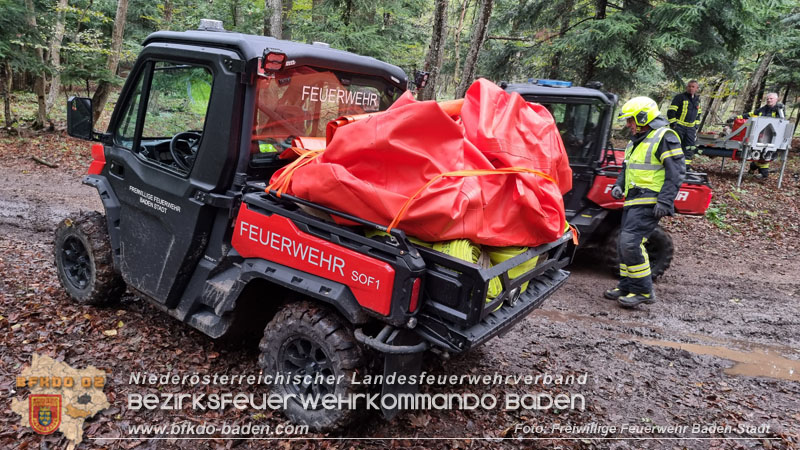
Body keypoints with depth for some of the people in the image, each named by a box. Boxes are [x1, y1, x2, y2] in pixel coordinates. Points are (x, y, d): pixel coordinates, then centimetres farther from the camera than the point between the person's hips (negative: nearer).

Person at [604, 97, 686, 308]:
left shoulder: (665, 137, -8)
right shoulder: (635, 142, 20)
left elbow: (676, 172, -14)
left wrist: (665, 201, -21)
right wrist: (619, 185, 11)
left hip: (648, 202, -9)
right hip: (633, 202, 10)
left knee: (631, 243, -17)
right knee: (624, 245, 11)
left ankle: (643, 290, -6)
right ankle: (627, 286, 22)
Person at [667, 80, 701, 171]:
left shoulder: (697, 100, 15)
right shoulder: (680, 97, -7)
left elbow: (698, 114, 26)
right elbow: (671, 111, -10)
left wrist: (696, 126, 20)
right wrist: (673, 124, -14)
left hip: (690, 128, 6)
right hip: (679, 126, -6)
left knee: (689, 148, 3)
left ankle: (687, 167, 10)